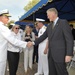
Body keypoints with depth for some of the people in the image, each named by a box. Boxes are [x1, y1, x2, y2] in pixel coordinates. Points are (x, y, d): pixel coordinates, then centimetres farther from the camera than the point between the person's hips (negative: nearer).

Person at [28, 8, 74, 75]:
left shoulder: (64, 22, -8)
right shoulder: (50, 25, 13)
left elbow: (69, 39, -13)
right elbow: (44, 36, 16)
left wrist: (69, 54, -18)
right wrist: (34, 43, 9)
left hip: (60, 54, -6)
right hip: (51, 54, 7)